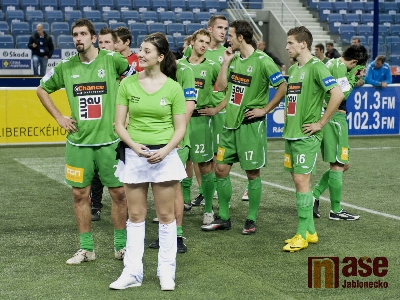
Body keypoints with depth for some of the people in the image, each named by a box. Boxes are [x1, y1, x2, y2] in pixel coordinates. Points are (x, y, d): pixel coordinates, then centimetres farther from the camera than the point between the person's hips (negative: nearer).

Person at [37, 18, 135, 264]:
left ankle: (121, 244, 18)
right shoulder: (66, 67, 3)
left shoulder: (112, 60, -5)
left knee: (119, 192, 3)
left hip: (110, 140, -2)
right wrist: (59, 117, 8)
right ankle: (86, 248, 17)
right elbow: (42, 89, 18)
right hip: (78, 141, 2)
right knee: (80, 193, 6)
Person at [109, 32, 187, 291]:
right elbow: (119, 124, 2)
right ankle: (132, 272, 15)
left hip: (164, 156, -1)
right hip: (134, 155, 2)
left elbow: (180, 128, -1)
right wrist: (134, 145, -15)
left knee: (166, 215, 5)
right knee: (135, 216, 8)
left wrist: (165, 150, -16)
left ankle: (166, 272, 16)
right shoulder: (128, 84, 1)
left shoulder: (173, 88, -3)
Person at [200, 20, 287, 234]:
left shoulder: (262, 61, -13)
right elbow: (222, 86, 11)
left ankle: (251, 220, 14)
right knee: (221, 169, 7)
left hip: (251, 124, -7)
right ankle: (223, 218, 18)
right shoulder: (234, 58, 10)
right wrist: (226, 62, 4)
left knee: (252, 173, 2)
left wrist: (265, 109, -12)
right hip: (230, 124, 7)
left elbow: (283, 87, -14)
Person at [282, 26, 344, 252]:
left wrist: (321, 123, -18)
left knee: (301, 181, -8)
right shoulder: (293, 69, 15)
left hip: (306, 135, -9)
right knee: (299, 181, 10)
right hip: (291, 133, 9)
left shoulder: (316, 67, -12)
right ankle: (310, 231, 18)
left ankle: (302, 235, -1)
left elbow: (338, 94, -22)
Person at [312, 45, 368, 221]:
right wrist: (353, 76, -9)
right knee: (338, 165, -2)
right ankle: (336, 210, 6)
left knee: (342, 164, 15)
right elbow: (342, 94, -20)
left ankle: (314, 196, 10)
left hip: (328, 117, 10)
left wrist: (354, 77, 8)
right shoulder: (340, 67, -14)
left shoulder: (332, 63, 16)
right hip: (335, 118, -10)